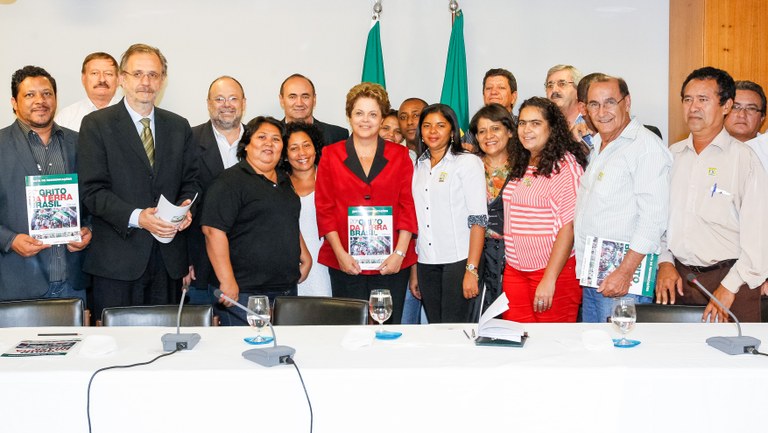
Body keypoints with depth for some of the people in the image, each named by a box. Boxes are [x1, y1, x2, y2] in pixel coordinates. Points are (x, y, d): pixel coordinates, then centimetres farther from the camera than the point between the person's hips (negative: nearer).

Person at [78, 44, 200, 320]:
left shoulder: (179, 126, 13)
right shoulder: (96, 124, 0)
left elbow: (190, 181, 15)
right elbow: (92, 190, -7)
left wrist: (185, 207, -8)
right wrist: (136, 217, -20)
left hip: (169, 257, 4)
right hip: (117, 259, -3)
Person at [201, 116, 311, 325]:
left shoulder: (283, 181, 17)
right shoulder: (230, 180, -8)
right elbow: (213, 229, -17)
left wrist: (304, 256, 18)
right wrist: (227, 282, -22)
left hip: (287, 289, 8)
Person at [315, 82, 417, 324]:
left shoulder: (399, 155, 9)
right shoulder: (331, 155, 8)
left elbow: (408, 205, 4)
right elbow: (324, 207, 4)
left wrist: (400, 253, -6)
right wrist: (340, 254, -6)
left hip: (392, 264, 1)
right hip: (346, 264, 0)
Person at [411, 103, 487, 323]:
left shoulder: (468, 162, -2)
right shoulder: (418, 167, 13)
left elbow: (478, 219, -8)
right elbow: (414, 220, 14)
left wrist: (472, 270, -15)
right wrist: (413, 271, 10)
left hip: (458, 260, -5)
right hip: (426, 263, 5)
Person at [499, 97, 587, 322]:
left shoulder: (566, 165, -9)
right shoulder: (521, 167, 14)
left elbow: (569, 226, -16)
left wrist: (550, 279, -20)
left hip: (555, 271, -6)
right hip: (515, 270, 6)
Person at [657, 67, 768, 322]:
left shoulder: (744, 158, -4)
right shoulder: (673, 155, 11)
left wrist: (729, 288, -14)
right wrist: (665, 262, 1)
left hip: (728, 277, -4)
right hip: (677, 276, 4)